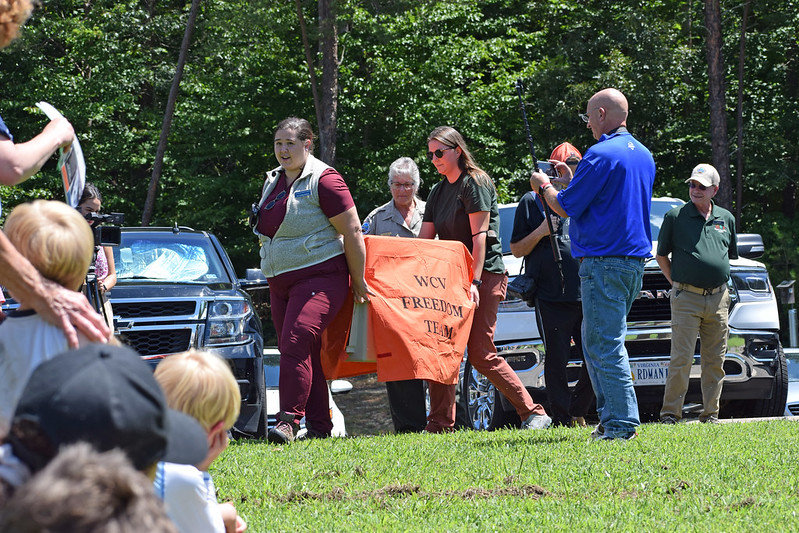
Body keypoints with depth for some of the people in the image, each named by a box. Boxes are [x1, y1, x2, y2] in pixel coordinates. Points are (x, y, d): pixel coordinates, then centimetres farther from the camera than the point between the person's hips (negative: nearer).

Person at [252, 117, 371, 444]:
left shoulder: (324, 180, -10)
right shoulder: (273, 182, 14)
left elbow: (352, 232, -10)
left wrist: (358, 282, -10)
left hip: (319, 278, -8)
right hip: (280, 282, 8)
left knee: (295, 344, -21)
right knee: (306, 354, 7)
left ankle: (289, 419, -25)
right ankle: (319, 426, 10)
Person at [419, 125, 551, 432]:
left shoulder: (475, 183, -6)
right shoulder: (438, 192, 18)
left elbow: (479, 236, -14)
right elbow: (424, 239, 15)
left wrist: (475, 282, -21)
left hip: (485, 275, -8)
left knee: (481, 354, -11)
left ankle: (533, 413, -3)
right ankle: (440, 423, 0)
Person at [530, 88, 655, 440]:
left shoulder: (601, 155, -14)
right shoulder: (643, 154, 15)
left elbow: (565, 207, -11)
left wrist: (544, 186, 9)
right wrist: (569, 180, 28)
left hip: (604, 263, -9)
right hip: (636, 259, 9)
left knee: (606, 345, -7)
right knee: (596, 341, 17)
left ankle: (621, 424, -9)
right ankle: (610, 418, 16)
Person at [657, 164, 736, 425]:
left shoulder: (726, 219, 12)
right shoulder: (675, 217, 1)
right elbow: (661, 255, 7)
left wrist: (719, 280, 15)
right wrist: (677, 283, 3)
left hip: (718, 298, 4)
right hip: (687, 298, -4)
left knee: (715, 361, 5)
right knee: (681, 359, -9)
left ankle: (711, 413, 12)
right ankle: (670, 413, -5)